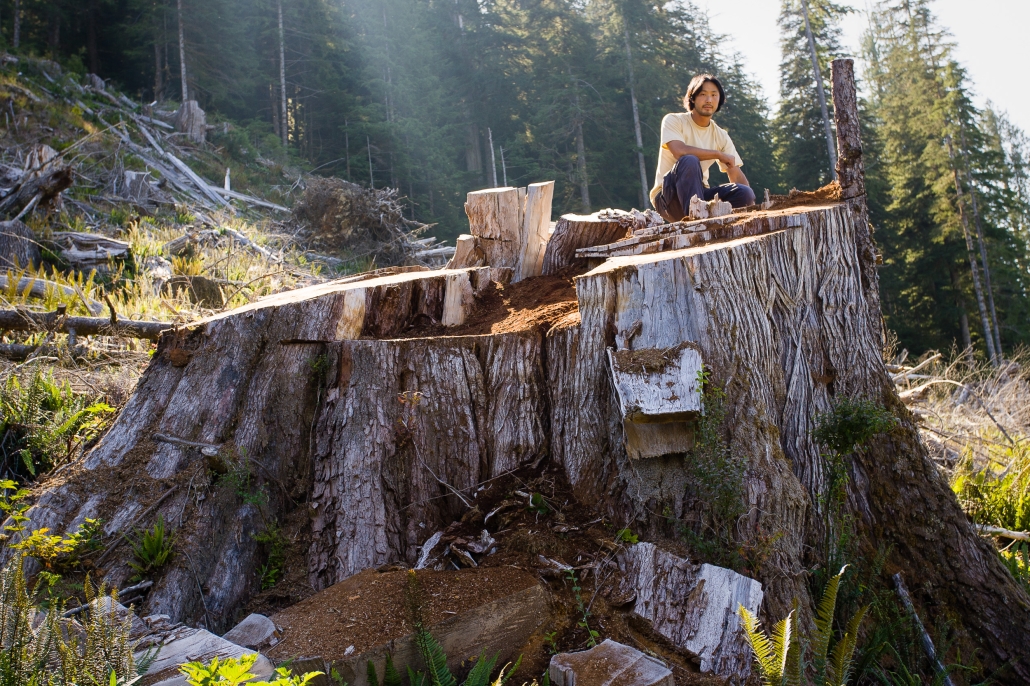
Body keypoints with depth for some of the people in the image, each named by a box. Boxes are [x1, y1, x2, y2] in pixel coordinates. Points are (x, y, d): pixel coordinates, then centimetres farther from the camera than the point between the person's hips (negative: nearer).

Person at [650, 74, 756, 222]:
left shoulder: (721, 136, 8)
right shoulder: (674, 120, -6)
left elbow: (737, 176, 4)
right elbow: (679, 151, -25)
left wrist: (753, 206, -13)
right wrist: (719, 154, -15)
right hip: (668, 197, -5)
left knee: (745, 193, -19)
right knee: (689, 161, -34)